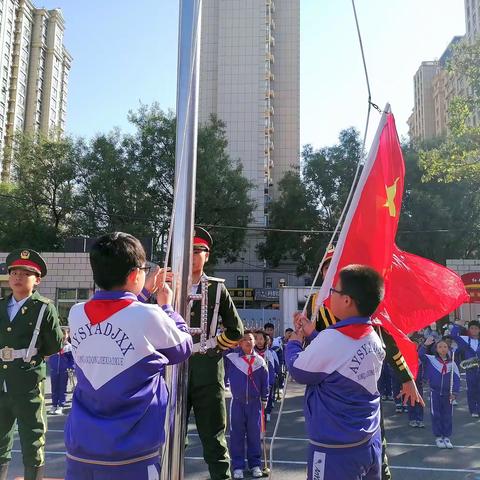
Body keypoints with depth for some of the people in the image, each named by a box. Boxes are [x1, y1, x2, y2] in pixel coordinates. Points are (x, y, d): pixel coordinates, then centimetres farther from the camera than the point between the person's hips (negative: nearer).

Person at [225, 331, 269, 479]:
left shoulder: (260, 361, -1)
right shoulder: (231, 358, -9)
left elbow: (265, 382, 7)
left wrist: (264, 399, 10)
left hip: (255, 403, 1)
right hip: (237, 402, -1)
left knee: (254, 434, 8)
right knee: (236, 435, 5)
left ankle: (255, 464, 20)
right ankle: (238, 466, 15)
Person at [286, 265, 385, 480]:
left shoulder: (331, 339, -24)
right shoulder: (374, 338, 1)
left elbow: (298, 371, -10)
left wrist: (293, 343, 8)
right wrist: (312, 334, 20)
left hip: (336, 450, -7)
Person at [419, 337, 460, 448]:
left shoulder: (452, 363, 0)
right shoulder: (431, 360, -4)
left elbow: (456, 379, 0)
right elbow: (420, 355, -16)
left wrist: (454, 392, -8)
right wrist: (425, 344, -28)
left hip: (447, 394, 2)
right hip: (435, 392, -2)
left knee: (447, 416, 8)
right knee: (436, 415, 5)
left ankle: (446, 437, 21)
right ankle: (438, 437, 16)